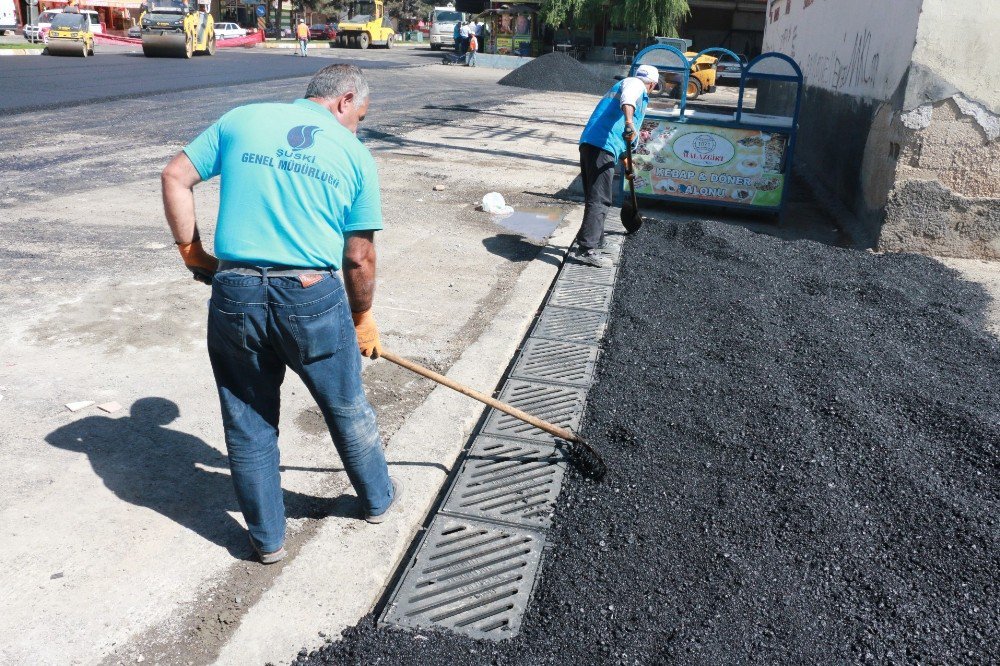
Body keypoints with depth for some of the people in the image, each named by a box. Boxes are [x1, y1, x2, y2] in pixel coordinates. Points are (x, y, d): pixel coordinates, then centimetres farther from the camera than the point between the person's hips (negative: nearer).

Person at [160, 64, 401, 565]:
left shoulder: (241, 119, 11)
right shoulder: (355, 155, 6)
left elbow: (176, 177, 8)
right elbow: (359, 258, 6)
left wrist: (190, 251, 16)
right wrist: (362, 319, 19)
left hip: (234, 296, 2)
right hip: (313, 297, -1)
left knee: (248, 424, 17)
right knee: (347, 410, 21)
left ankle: (267, 538, 31)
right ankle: (377, 498, 43)